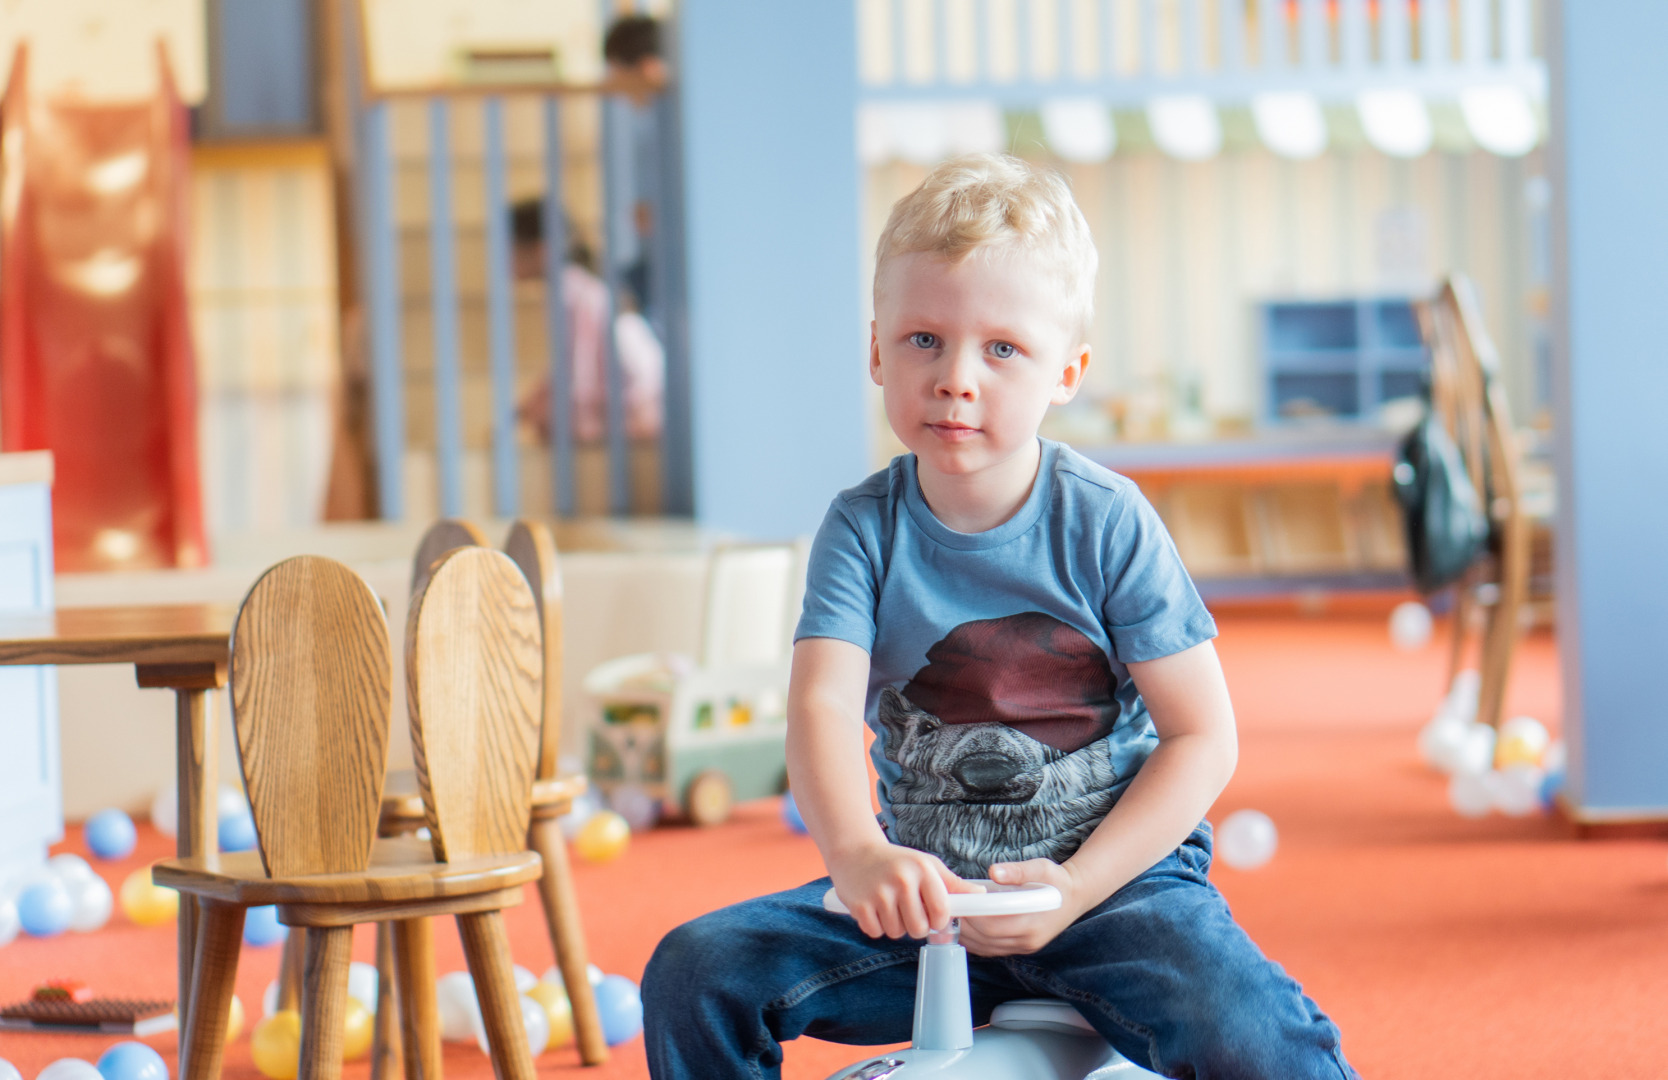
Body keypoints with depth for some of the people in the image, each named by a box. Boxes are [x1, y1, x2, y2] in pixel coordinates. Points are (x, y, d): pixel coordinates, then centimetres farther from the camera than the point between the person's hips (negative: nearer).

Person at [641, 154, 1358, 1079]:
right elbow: (823, 703, -19)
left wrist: (1074, 886, -18)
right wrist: (858, 853, -39)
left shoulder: (1108, 525, -9)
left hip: (1117, 875, -3)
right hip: (923, 893, 3)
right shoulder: (864, 530, -4)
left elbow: (1203, 737, -7)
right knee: (695, 972, -12)